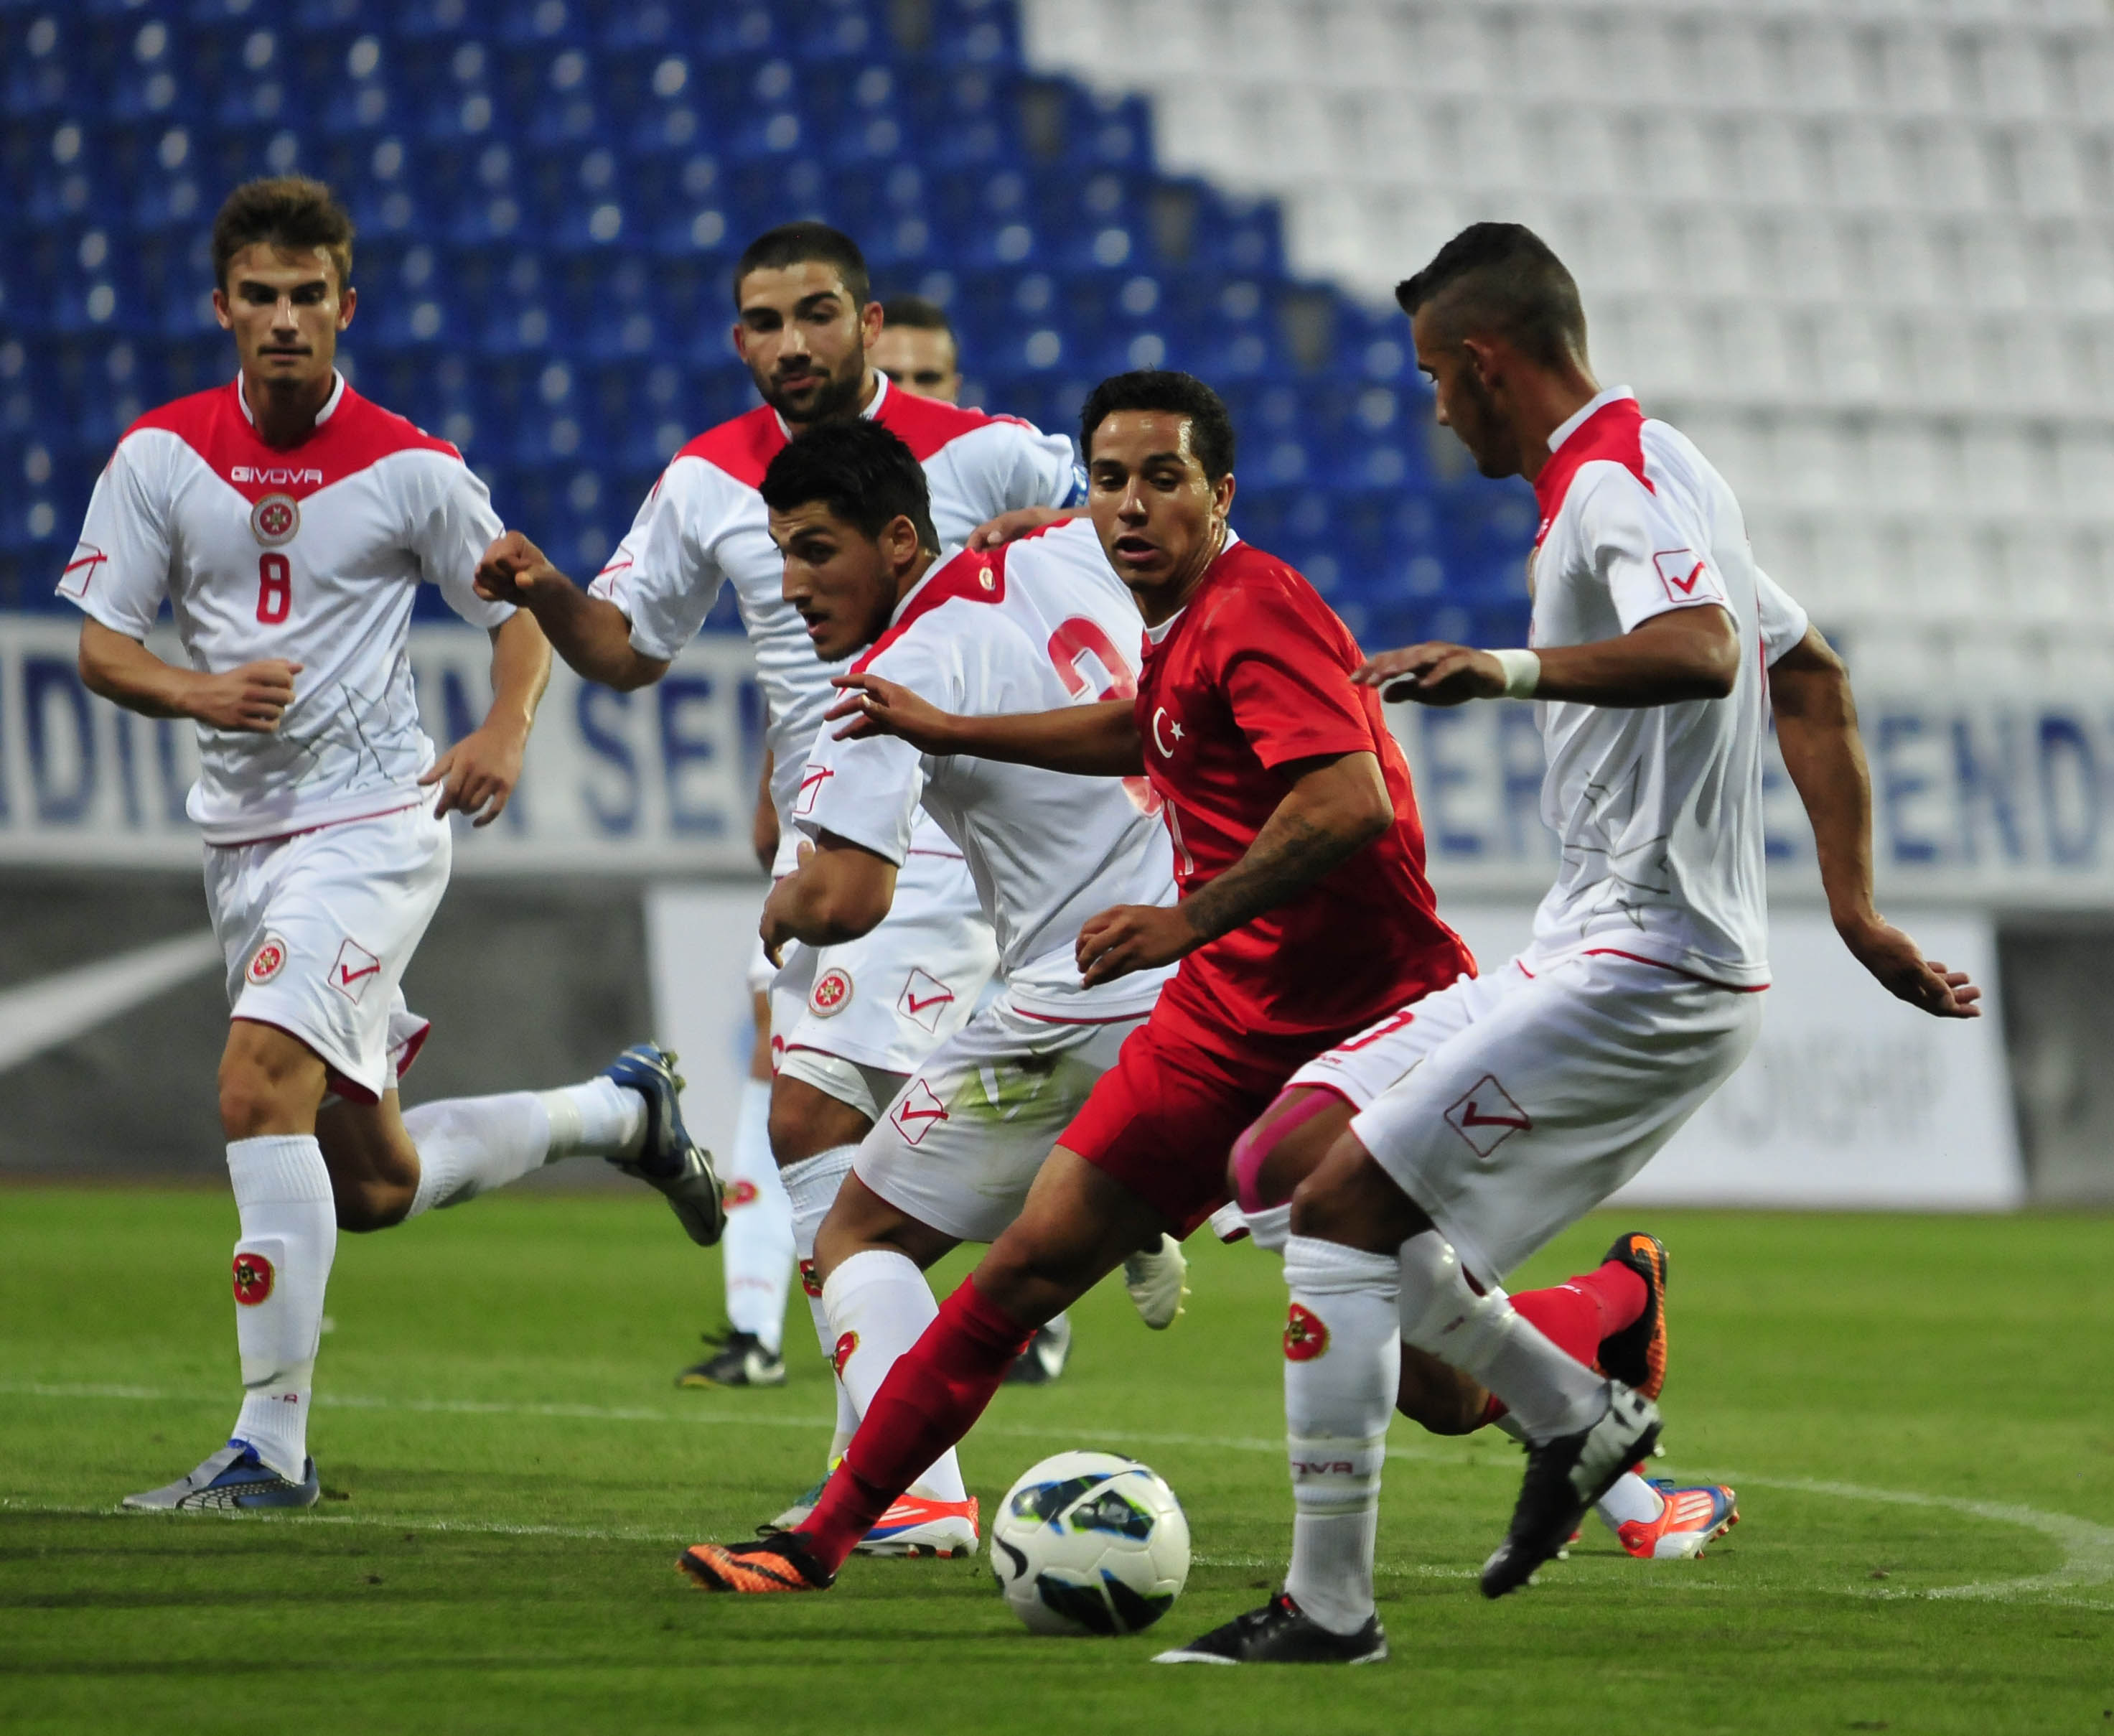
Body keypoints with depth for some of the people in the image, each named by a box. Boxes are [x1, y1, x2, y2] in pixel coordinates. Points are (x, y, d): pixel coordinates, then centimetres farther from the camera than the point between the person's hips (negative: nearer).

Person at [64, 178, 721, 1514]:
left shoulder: (410, 469, -5)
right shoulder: (162, 453, 2)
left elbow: (524, 610, 6)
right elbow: (100, 645, 4)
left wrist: (507, 734, -13)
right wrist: (200, 692, -17)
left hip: (373, 820, -5)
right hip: (244, 836, 5)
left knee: (260, 1085, -25)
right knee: (372, 1185, 12)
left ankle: (273, 1445, -21)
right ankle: (618, 1112, 39)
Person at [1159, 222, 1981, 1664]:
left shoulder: (1613, 481, -13)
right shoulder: (1651, 473, 19)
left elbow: (1705, 651, -34)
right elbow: (1813, 682, 26)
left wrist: (1517, 670, -49)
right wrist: (1857, 911, 22)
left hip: (1639, 971, -10)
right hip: (1594, 953, 10)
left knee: (1344, 1201, -13)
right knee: (1292, 1151, 9)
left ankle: (1330, 1609, -12)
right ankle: (1576, 1412, 11)